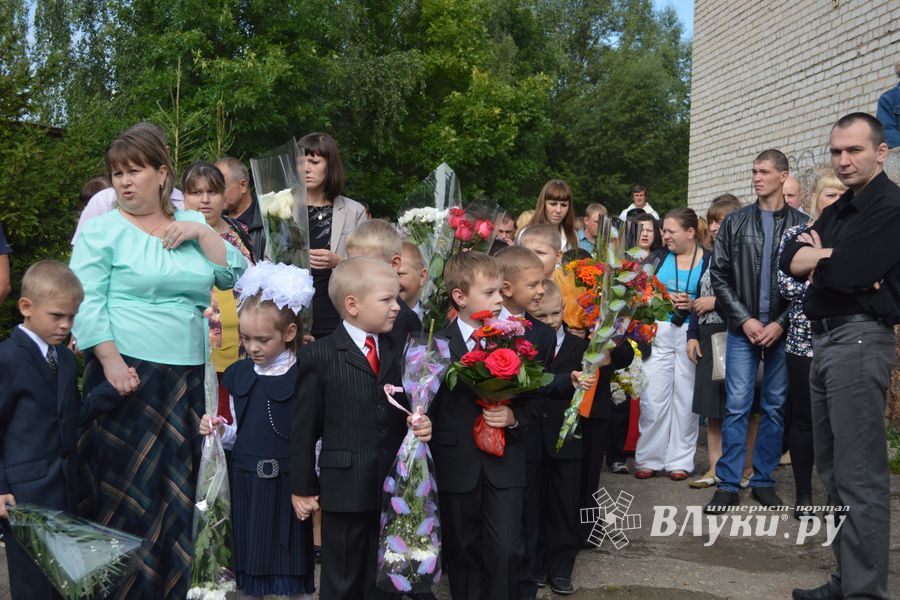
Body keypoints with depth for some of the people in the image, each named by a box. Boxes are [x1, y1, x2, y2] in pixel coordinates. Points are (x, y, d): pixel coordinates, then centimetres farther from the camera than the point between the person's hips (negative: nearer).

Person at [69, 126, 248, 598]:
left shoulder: (191, 226, 12)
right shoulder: (102, 230, 0)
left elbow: (235, 275, 6)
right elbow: (86, 303, -8)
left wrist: (202, 233, -5)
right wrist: (111, 362, -18)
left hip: (189, 375, 4)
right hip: (128, 372, -4)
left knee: (179, 485, 9)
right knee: (127, 483, -1)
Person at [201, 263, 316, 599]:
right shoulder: (239, 375, 6)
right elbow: (239, 435, 13)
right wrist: (221, 433, -6)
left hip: (287, 483, -5)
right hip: (245, 482, 5)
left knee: (294, 572, 6)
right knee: (248, 564, 14)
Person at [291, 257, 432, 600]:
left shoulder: (396, 352, 8)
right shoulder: (319, 357, -8)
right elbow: (304, 427, -5)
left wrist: (421, 427, -8)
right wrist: (302, 487, -3)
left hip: (392, 487, 4)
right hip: (345, 489, -4)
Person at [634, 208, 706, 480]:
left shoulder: (709, 261, 1)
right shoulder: (659, 258, 9)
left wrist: (693, 305, -14)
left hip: (692, 334, -2)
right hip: (658, 333, 2)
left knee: (686, 397, 3)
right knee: (653, 397, -1)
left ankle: (680, 460, 13)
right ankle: (649, 458, 8)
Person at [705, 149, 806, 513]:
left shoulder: (801, 225, 2)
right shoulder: (735, 223, 6)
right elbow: (719, 276, 4)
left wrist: (781, 323, -9)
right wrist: (744, 320, -6)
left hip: (782, 331, 0)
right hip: (743, 330, 0)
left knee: (775, 407, 6)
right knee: (737, 406, -2)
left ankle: (763, 480, 17)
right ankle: (728, 485, 3)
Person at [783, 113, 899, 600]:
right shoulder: (838, 211, 19)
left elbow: (843, 272, -19)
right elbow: (791, 259, 9)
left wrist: (818, 259, 1)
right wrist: (832, 258, -9)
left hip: (859, 339, -10)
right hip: (824, 340, 10)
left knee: (860, 474, -9)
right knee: (832, 468, 13)